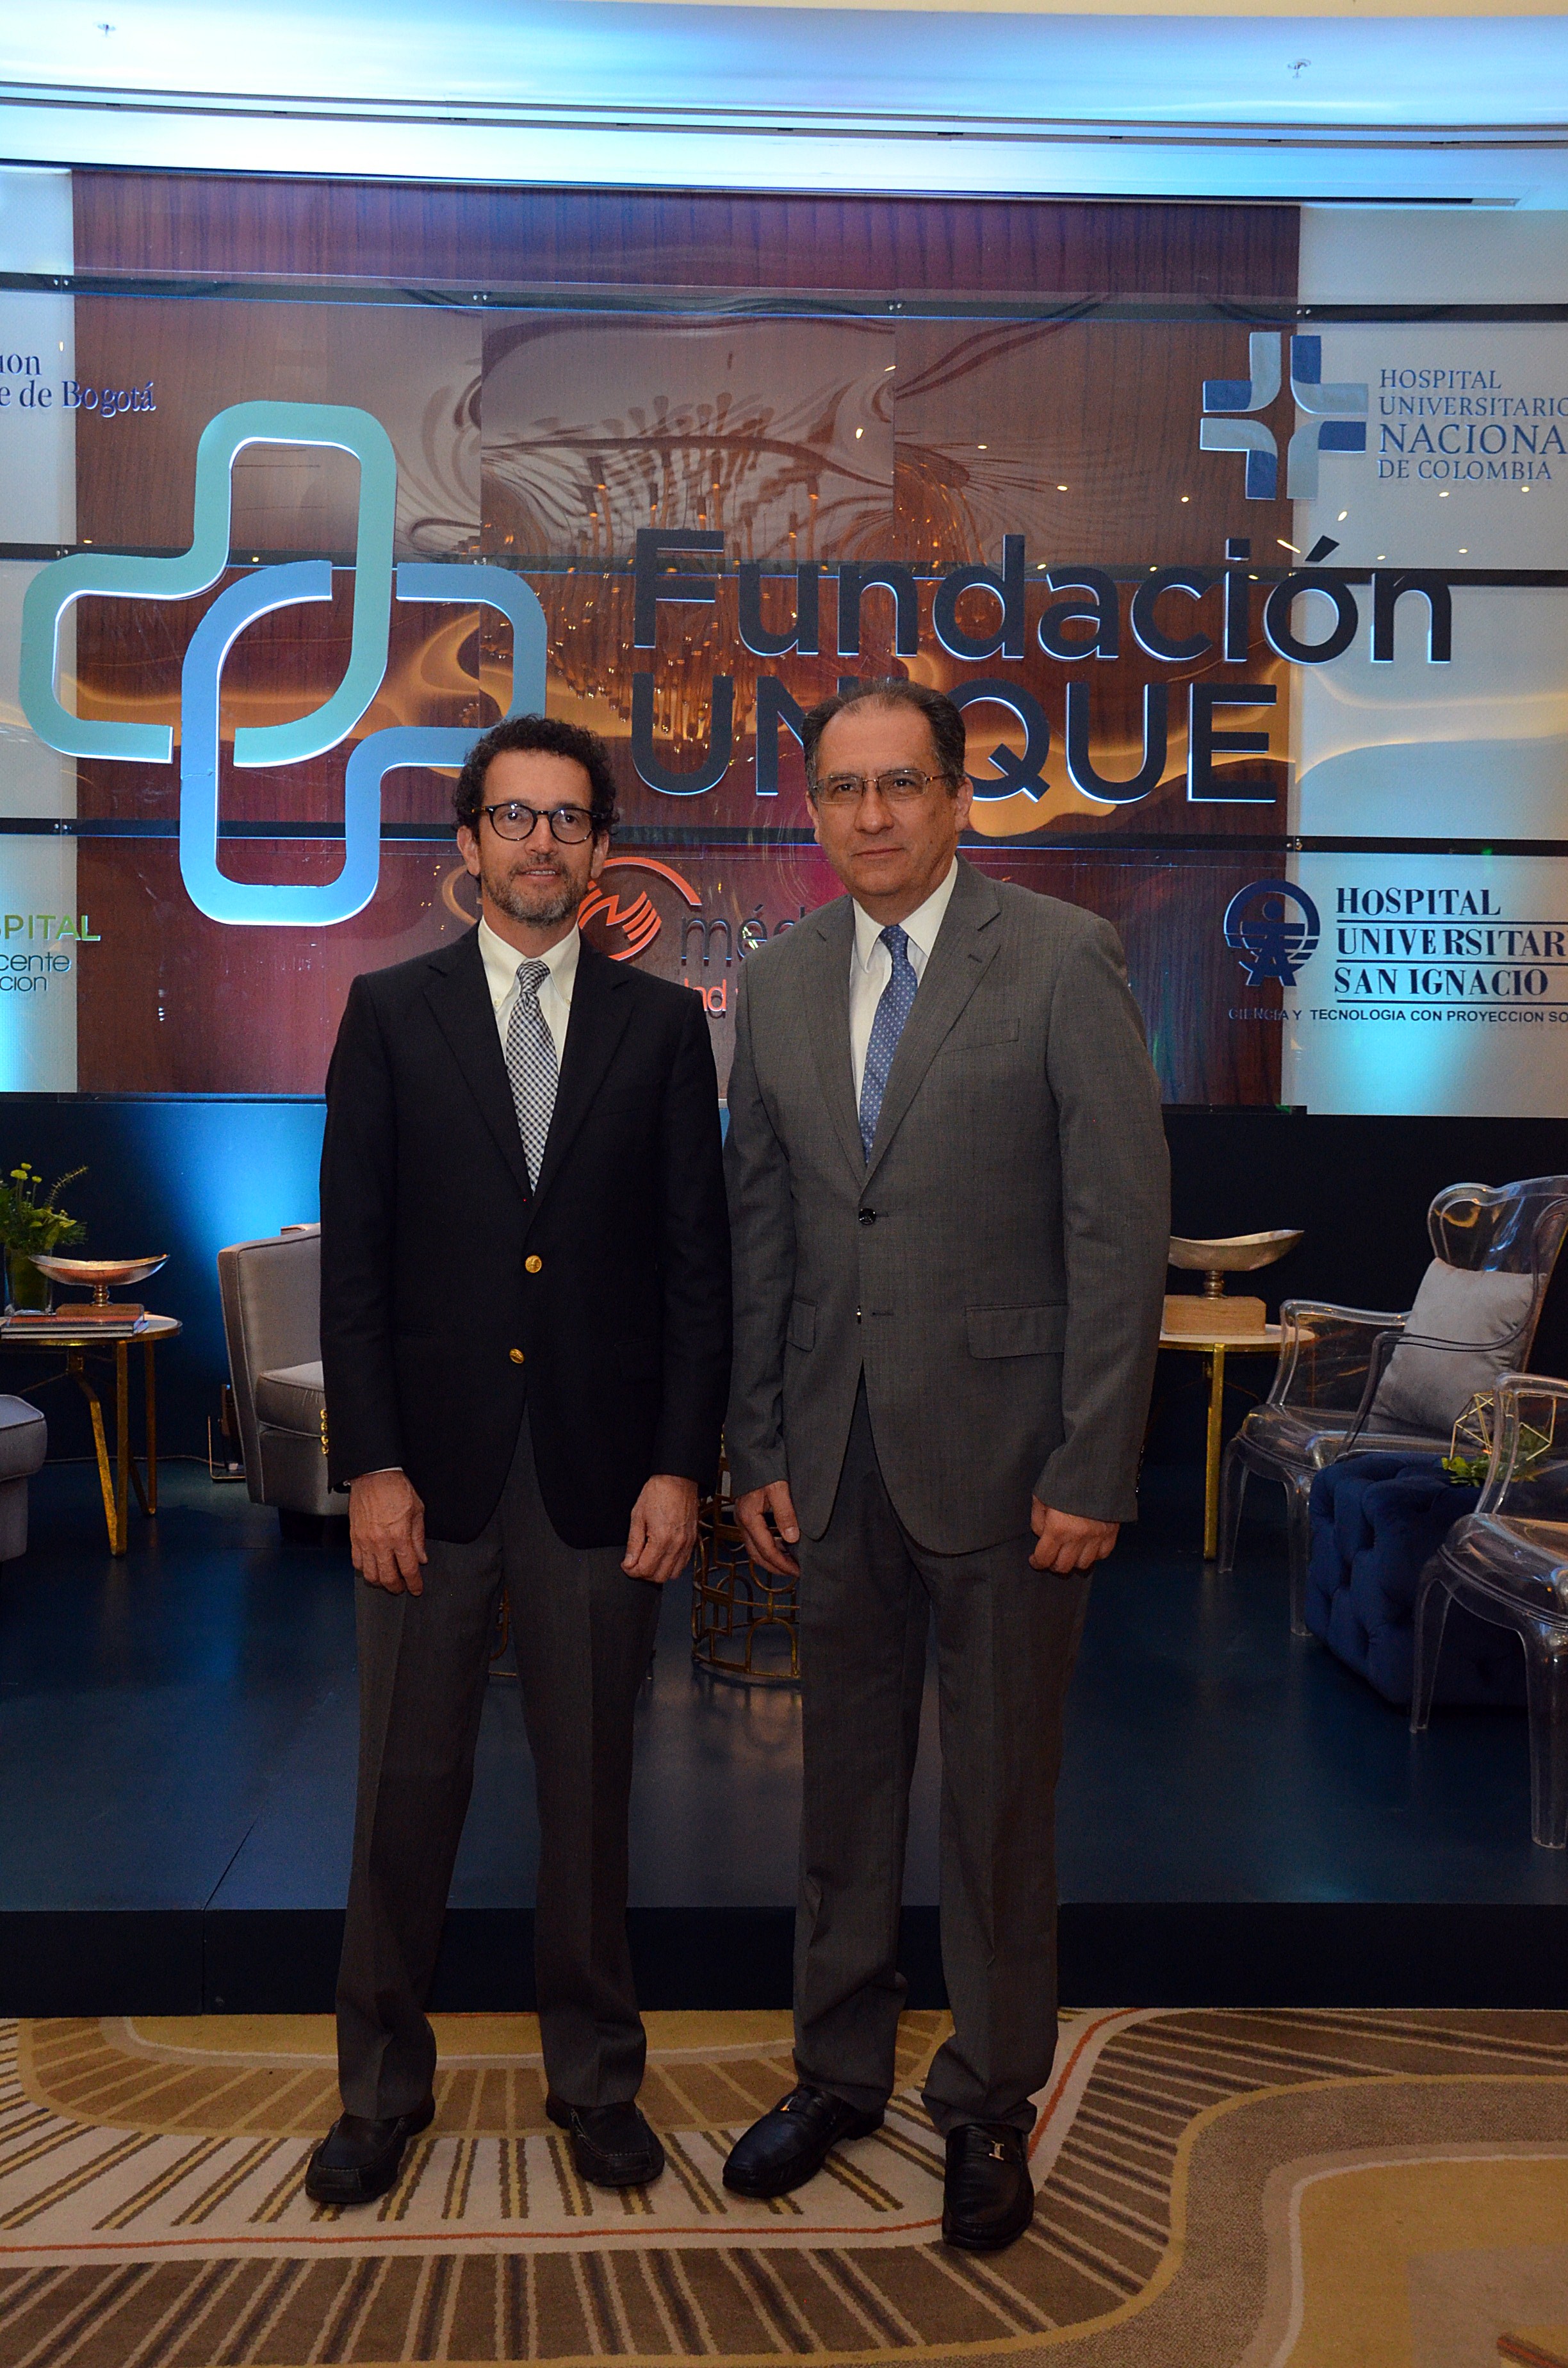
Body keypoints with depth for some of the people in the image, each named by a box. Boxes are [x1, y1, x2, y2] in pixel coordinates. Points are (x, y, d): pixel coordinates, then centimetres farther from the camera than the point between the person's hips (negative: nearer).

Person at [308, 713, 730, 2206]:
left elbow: (696, 1261, 2)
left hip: (602, 1468, 1)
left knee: (590, 1791, 12)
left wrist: (680, 1466, -5)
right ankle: (382, 2086, 28)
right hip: (431, 1463, 0)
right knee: (407, 1790, 9)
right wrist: (369, 1464, -7)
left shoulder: (662, 1023, 5)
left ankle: (594, 2078, 30)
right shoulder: (391, 1013, 3)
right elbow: (353, 1255, 0)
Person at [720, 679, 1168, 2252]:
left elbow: (1122, 1222, -10)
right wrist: (757, 1452, 6)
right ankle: (839, 2072, 36)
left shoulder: (1064, 962, -8)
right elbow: (757, 1234, 9)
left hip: (1001, 1445, -4)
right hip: (836, 1452, 4)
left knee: (999, 1794, 9)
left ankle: (990, 2105, 30)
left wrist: (1091, 1468, -13)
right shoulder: (776, 984, 7)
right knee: (846, 1775, 17)